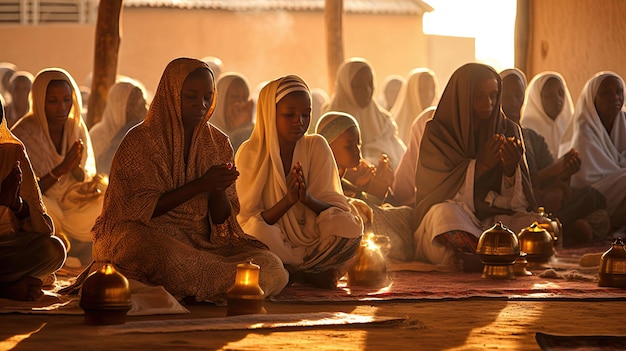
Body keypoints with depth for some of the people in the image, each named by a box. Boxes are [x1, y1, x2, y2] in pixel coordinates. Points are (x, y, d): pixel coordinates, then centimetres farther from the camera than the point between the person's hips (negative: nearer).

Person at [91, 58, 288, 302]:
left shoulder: (218, 144, 11)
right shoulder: (139, 142, -3)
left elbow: (222, 219, 10)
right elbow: (140, 210, -9)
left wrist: (218, 189, -13)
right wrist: (199, 186, -15)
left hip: (202, 241, 6)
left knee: (272, 269, -21)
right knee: (170, 257, -43)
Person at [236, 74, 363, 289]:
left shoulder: (316, 147, 2)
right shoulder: (250, 153, -5)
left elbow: (338, 209, -2)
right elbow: (247, 222, -10)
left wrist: (307, 199, -24)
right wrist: (288, 200, -26)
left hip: (310, 244, 2)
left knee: (350, 225, -26)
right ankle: (312, 276, -14)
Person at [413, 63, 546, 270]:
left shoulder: (508, 130, 10)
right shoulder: (438, 132, 3)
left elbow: (518, 199, 5)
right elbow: (439, 190, -7)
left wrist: (511, 169, -17)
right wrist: (480, 165, -18)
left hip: (498, 217, 3)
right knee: (444, 213, -37)